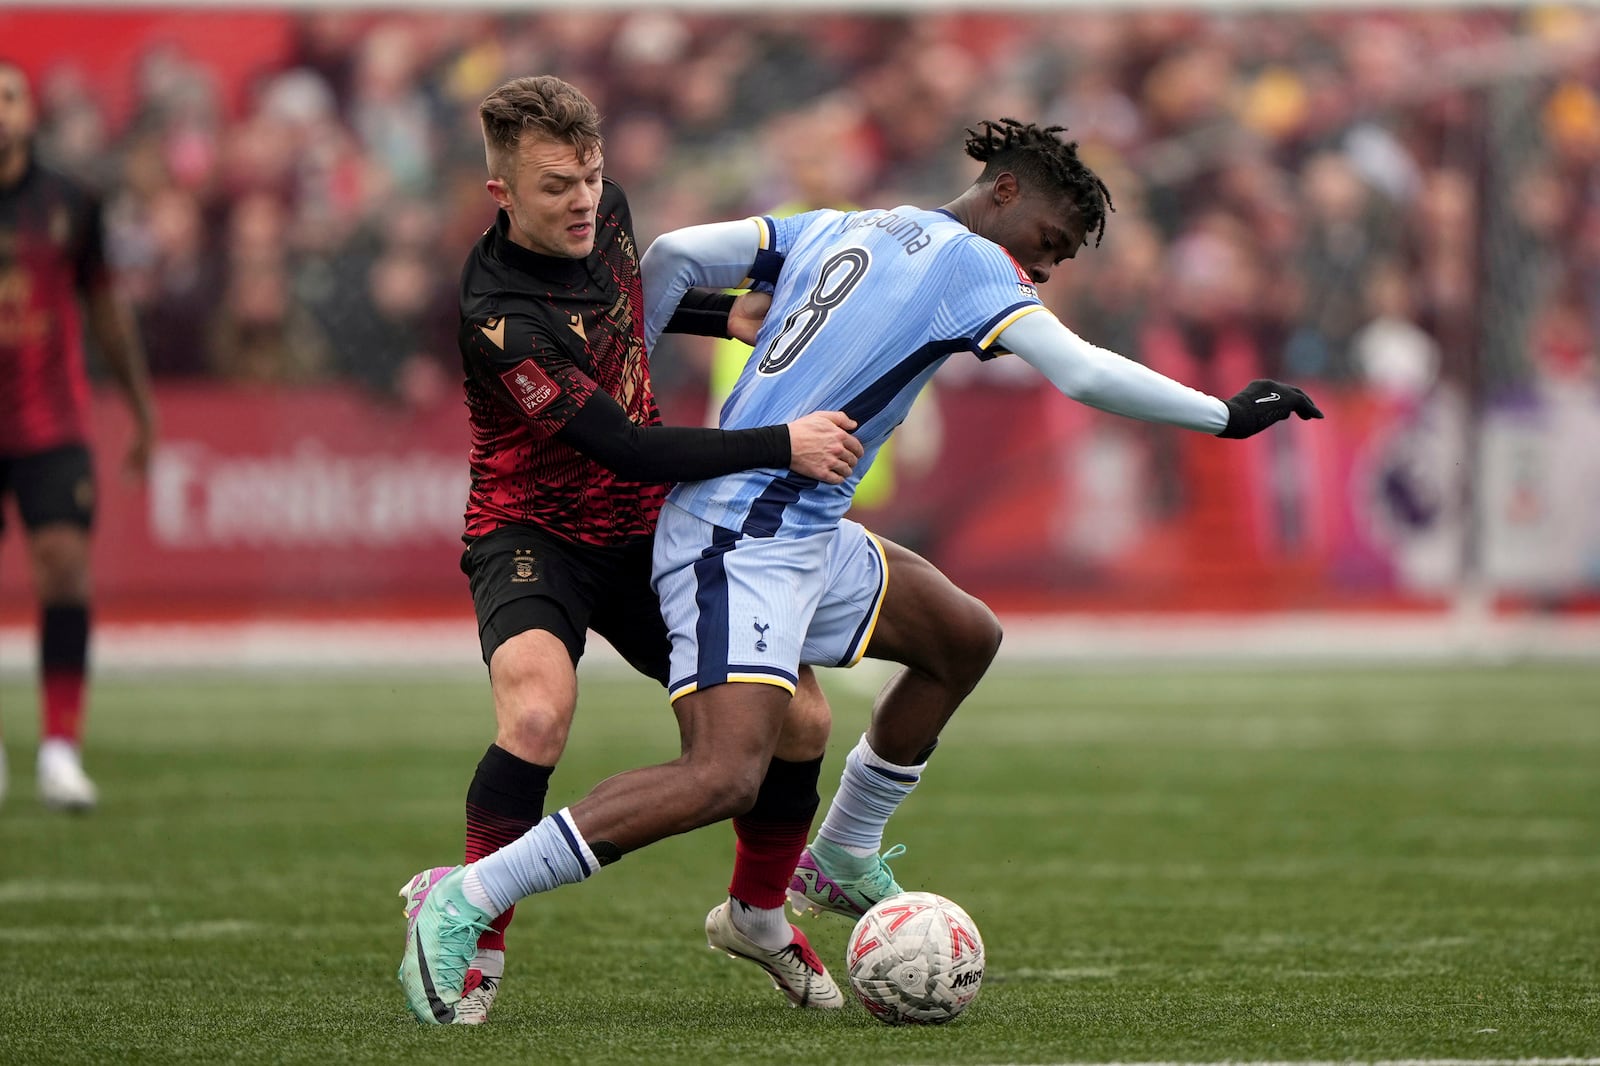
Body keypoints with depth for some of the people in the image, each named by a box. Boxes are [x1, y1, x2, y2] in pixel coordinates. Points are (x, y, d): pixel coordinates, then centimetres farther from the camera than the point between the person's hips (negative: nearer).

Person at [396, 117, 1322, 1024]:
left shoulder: (840, 229, 16)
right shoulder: (970, 262, -6)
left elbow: (675, 255, 11)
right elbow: (1083, 373, -16)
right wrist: (1226, 416, -8)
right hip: (740, 539, -10)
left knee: (965, 638, 20)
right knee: (726, 776, -23)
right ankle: (465, 900, -23)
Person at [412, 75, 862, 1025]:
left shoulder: (608, 212, -3)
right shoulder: (499, 316, -28)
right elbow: (628, 448, -32)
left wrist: (725, 316, 10)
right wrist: (782, 446, -33)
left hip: (644, 535, 7)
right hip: (534, 535, -7)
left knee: (795, 714, 2)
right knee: (538, 710, -36)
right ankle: (473, 939, -19)